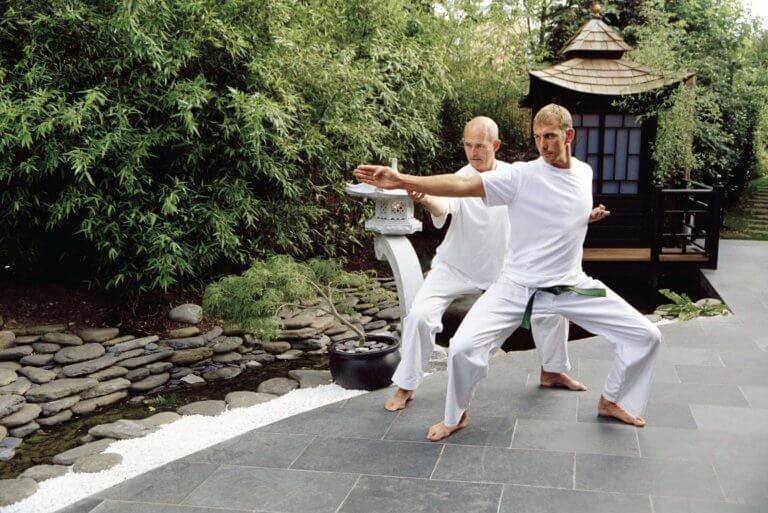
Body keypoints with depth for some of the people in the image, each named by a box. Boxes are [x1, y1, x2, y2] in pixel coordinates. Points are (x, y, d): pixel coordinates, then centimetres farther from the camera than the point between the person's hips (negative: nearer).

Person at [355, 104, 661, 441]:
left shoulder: (584, 173, 2)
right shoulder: (521, 176, -15)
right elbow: (461, 185, -28)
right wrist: (400, 180, -38)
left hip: (572, 286, 5)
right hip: (518, 288, -4)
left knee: (646, 336, 5)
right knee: (463, 347, -21)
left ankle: (612, 401, 30)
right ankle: (456, 415, 8)